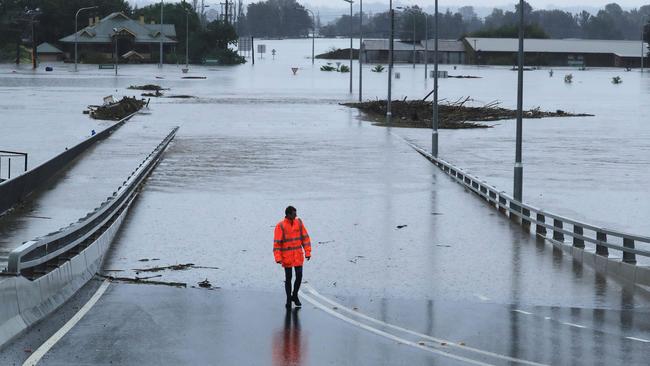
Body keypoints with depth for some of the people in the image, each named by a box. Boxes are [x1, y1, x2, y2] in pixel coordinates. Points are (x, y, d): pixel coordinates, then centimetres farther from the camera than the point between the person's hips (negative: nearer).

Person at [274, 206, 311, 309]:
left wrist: (308, 252, -3)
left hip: (298, 256, 3)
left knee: (299, 276, 3)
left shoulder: (299, 223, 0)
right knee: (288, 278, 4)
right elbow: (276, 243, -12)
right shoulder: (280, 226, -12)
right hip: (286, 257, -3)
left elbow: (305, 238, 3)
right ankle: (288, 300, 17)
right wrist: (278, 258, -18)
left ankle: (294, 296, 25)